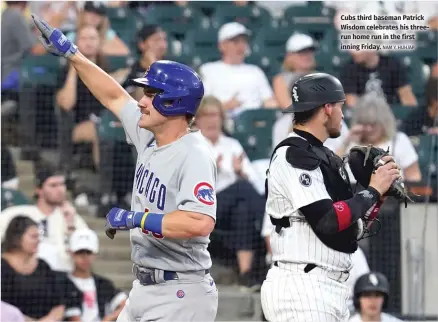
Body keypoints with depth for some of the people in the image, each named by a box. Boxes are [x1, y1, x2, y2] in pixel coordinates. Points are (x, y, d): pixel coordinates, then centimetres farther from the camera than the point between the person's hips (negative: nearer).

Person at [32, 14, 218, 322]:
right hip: (144, 288, 10)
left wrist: (135, 219, -26)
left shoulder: (194, 155, -19)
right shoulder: (149, 138, 7)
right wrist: (71, 53, 25)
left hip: (179, 295, -10)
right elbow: (114, 97, 24)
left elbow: (201, 222, -33)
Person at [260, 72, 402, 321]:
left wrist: (379, 191, 6)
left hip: (331, 289, 10)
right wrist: (373, 191, -9)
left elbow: (353, 231, 19)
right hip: (301, 289, -10)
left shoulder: (328, 158, 17)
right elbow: (327, 222, -21)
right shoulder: (293, 155, -11)